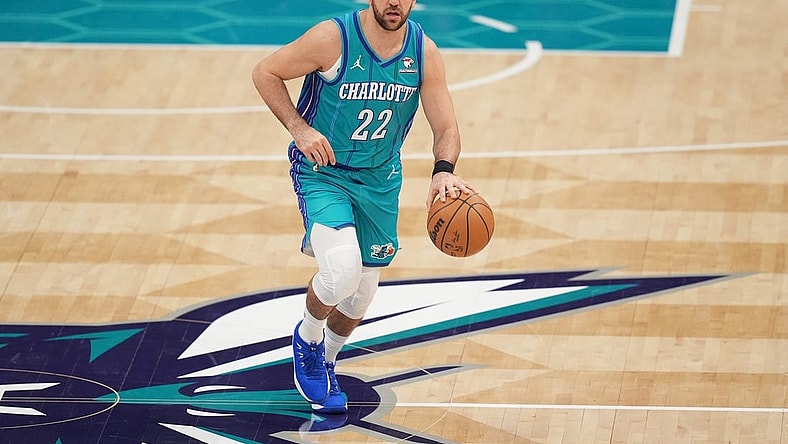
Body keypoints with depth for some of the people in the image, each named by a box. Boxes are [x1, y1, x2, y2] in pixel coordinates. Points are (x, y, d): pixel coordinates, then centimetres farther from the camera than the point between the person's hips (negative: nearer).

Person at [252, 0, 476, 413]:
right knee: (342, 272, -27)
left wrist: (443, 171, -26)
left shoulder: (424, 52, -10)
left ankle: (325, 362, 45)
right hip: (322, 172, -5)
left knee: (361, 294, 14)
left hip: (380, 179, 5)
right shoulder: (333, 38, -22)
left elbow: (446, 129, -5)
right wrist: (300, 128, -21)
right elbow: (265, 72, -10)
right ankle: (307, 339, 6)